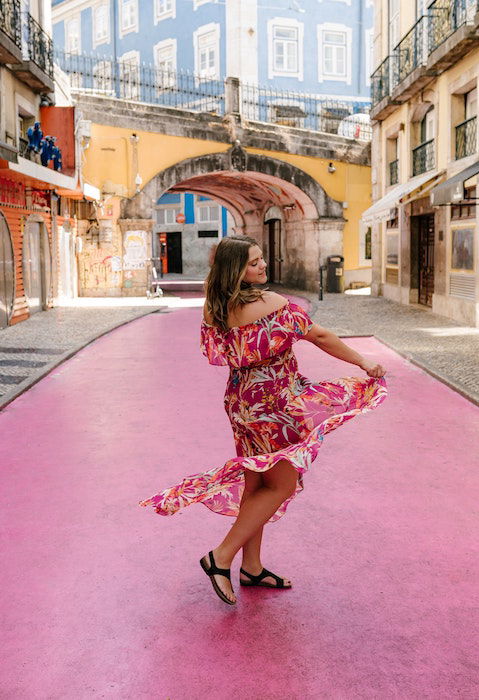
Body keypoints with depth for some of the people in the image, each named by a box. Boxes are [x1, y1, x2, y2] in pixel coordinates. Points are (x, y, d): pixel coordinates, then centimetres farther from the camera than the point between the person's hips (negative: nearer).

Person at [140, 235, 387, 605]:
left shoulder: (214, 309, 1)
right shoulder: (272, 303, -19)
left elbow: (216, 353, 14)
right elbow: (322, 338, -11)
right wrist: (363, 362, 0)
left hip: (241, 401, 8)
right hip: (274, 404, -8)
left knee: (255, 483, 17)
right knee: (281, 485, 5)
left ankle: (252, 567, 29)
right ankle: (221, 558, 5)